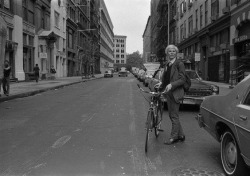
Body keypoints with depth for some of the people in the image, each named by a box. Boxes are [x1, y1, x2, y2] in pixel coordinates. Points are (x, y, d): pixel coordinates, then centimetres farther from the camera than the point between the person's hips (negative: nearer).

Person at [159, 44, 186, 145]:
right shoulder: (166, 64, 13)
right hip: (168, 92, 8)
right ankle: (181, 135, 25)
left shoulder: (179, 64, -9)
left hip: (175, 92, -8)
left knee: (174, 116, -2)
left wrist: (171, 85, -25)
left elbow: (182, 80, -14)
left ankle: (173, 137, 9)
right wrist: (161, 87, 7)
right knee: (171, 115, 13)